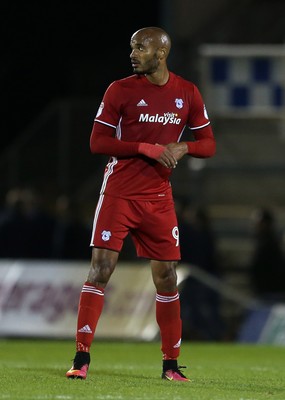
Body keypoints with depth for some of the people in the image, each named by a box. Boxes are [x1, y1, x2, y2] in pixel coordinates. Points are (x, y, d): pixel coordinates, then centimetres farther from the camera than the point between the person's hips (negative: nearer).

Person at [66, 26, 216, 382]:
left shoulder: (187, 94, 5)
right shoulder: (120, 90, -3)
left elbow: (208, 144, 10)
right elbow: (97, 142, -7)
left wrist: (181, 147, -12)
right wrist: (146, 148, -18)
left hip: (159, 198, 2)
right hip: (118, 194, -2)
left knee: (166, 277, 3)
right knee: (100, 269, -10)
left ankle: (171, 364, 14)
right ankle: (81, 358, -7)